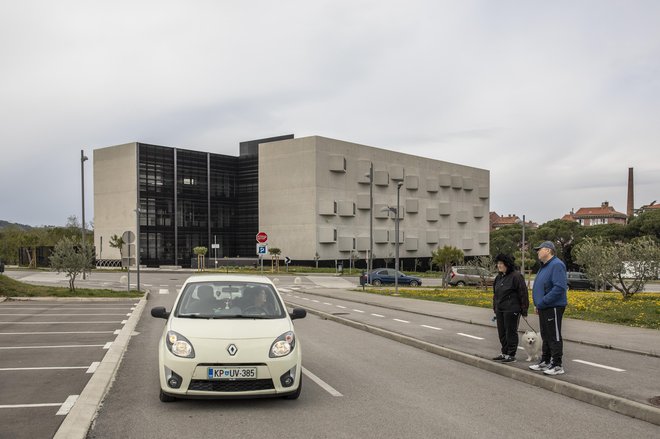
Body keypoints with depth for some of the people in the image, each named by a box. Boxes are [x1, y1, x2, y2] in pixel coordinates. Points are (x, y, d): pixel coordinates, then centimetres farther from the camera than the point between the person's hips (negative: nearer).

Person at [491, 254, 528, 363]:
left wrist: (524, 309, -14)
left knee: (511, 332, 0)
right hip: (500, 310, 8)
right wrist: (495, 308, 20)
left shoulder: (516, 276, -12)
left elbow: (523, 293, -13)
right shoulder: (499, 277, 13)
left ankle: (511, 355, 9)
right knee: (502, 332, 13)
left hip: (511, 310, -8)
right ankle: (504, 353, 25)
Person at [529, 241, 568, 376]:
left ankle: (557, 366, 3)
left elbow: (559, 288, -26)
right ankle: (545, 362, 27)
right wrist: (538, 304, 13)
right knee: (546, 336, 17)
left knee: (554, 337, -3)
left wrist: (542, 302, -23)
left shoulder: (556, 265, -16)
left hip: (553, 307, -10)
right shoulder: (544, 266, 16)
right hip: (544, 308, 10)